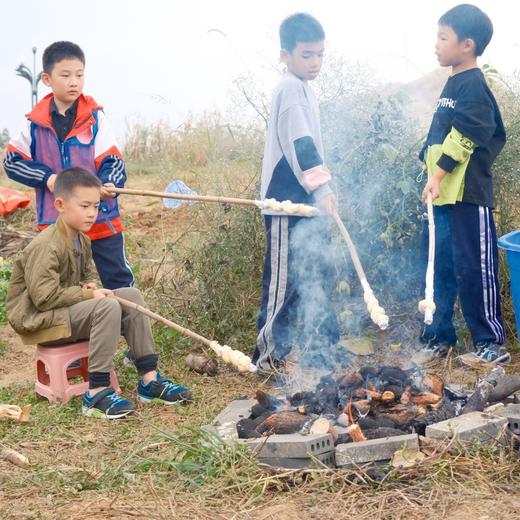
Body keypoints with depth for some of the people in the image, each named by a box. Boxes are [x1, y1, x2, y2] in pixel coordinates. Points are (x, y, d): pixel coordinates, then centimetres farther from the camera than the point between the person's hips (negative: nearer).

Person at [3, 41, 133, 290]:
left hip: (101, 219, -2)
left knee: (119, 280, 4)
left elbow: (112, 161, -7)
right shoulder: (35, 123, -1)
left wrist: (108, 184, -28)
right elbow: (11, 161, 5)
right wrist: (46, 177, -9)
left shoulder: (95, 118, -6)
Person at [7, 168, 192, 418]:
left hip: (70, 307, 10)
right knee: (108, 307, -30)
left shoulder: (82, 240, 9)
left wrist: (90, 285, -2)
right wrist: (89, 294, -21)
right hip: (39, 320, -10)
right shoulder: (46, 247, -21)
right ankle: (97, 393, -27)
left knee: (132, 295, -2)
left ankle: (149, 379, -4)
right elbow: (44, 296, -26)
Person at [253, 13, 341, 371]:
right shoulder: (291, 89, -13)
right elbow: (300, 144, -24)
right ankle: (269, 354, 6)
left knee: (319, 276, 12)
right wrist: (322, 187, -31)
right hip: (288, 202, -10)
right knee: (284, 280, -4)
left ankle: (320, 350, 21)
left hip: (307, 201, 10)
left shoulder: (304, 89, 17)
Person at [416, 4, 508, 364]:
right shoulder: (452, 85, 18)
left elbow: (464, 139, -18)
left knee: (474, 268, -3)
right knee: (440, 268, 12)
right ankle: (439, 336, 21)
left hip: (468, 195, -9)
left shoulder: (473, 85, -10)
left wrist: (438, 175, -19)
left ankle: (491, 340, 8)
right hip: (443, 196, 9)